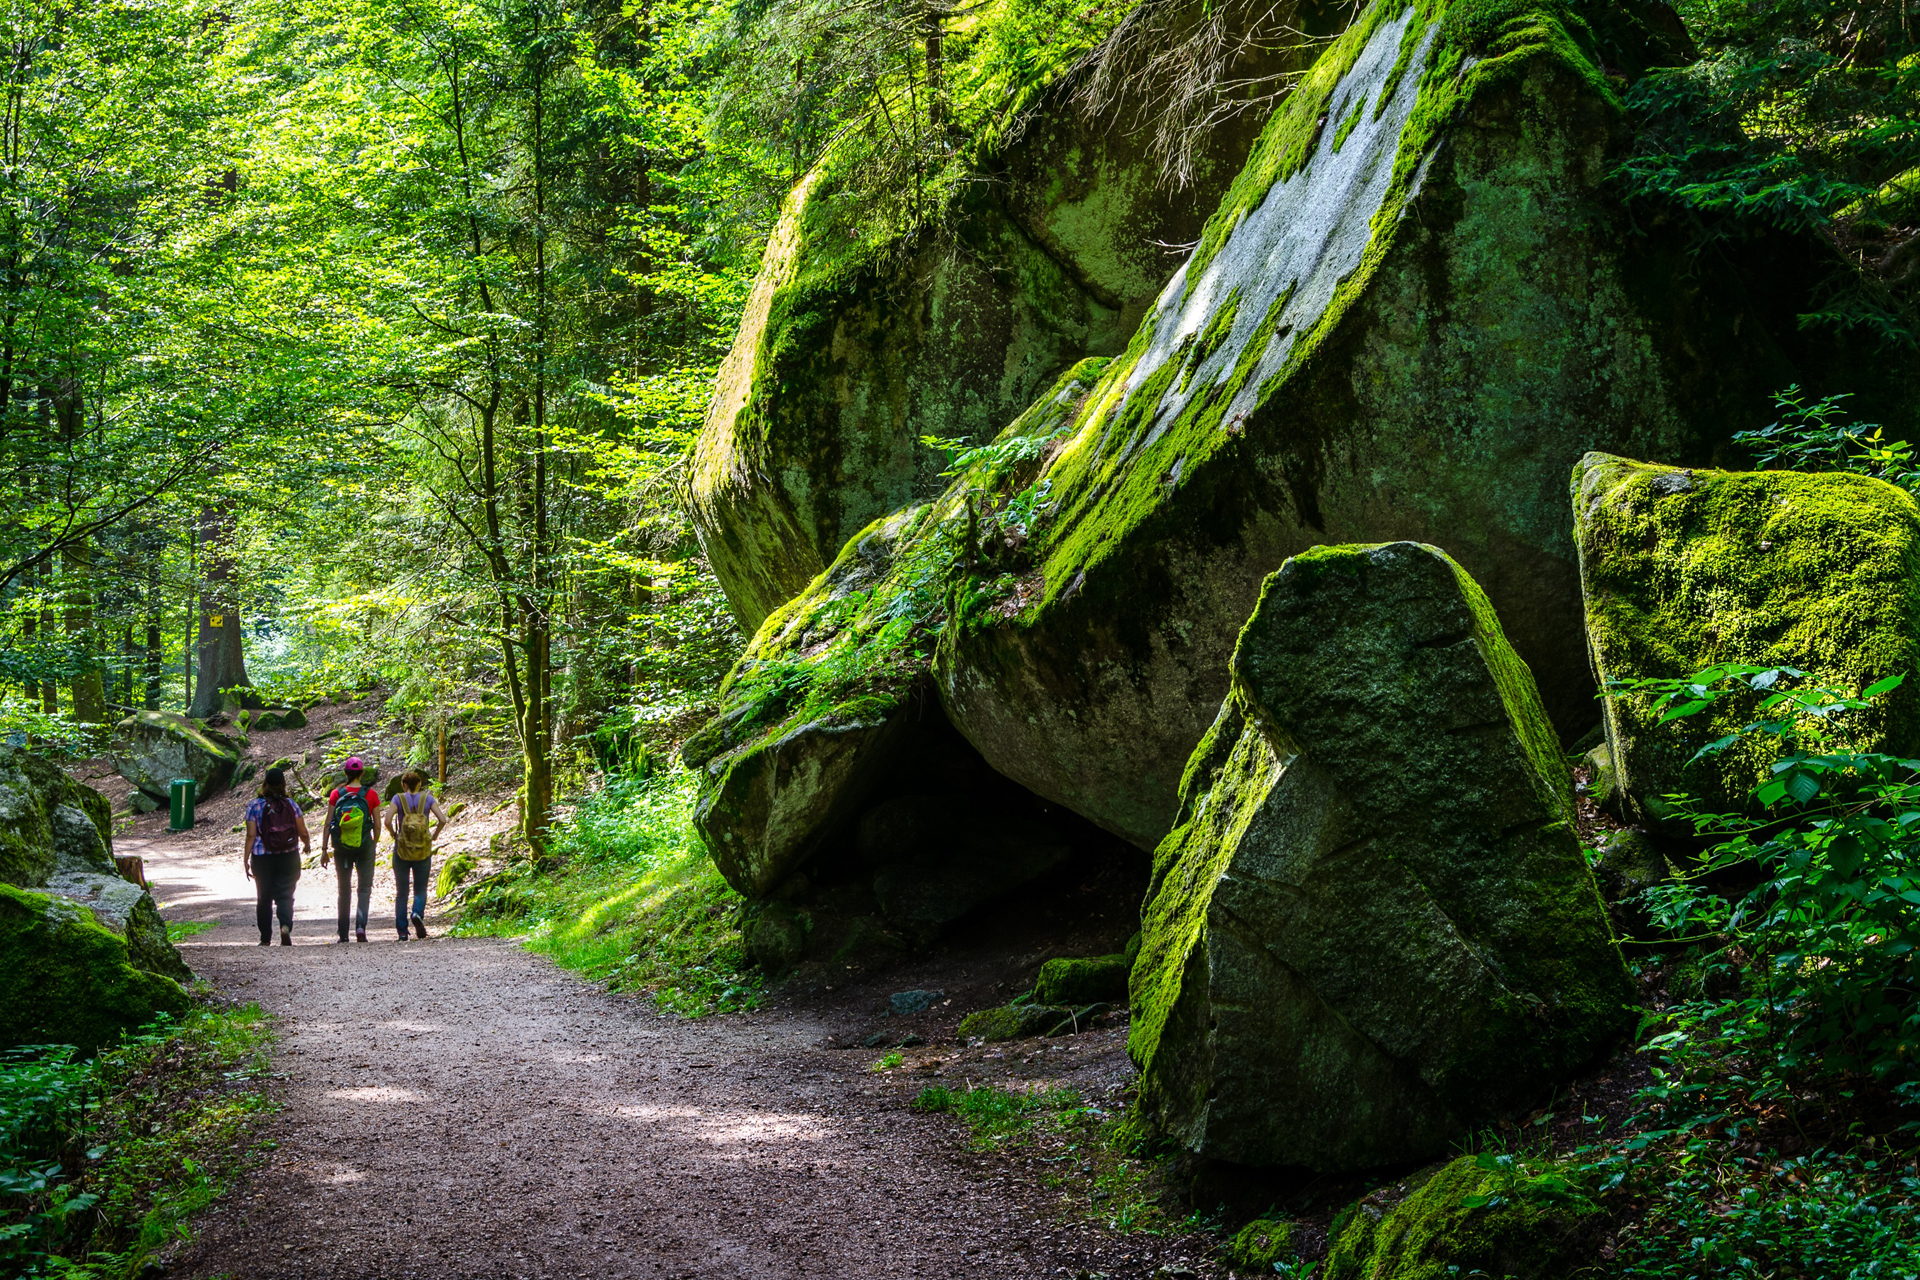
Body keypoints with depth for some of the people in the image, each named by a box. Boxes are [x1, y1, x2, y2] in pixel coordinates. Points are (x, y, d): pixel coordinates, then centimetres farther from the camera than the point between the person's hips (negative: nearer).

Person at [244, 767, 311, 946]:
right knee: (285, 895, 2)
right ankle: (286, 926, -25)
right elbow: (303, 833, 2)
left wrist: (245, 860, -4)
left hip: (262, 858, 0)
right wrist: (307, 845, 22)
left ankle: (266, 939, 19)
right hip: (289, 857, 0)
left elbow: (251, 835, -8)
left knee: (264, 898, 12)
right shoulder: (290, 804, -1)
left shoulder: (255, 805, -4)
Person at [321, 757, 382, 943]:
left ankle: (343, 934, 15)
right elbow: (377, 825, -2)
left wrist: (324, 849, 1)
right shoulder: (371, 795, -6)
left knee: (344, 890, 13)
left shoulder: (336, 794, -4)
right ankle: (361, 925, -14)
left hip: (342, 848, 1)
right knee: (365, 888, 8)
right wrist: (374, 844, 15)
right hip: (364, 847, -1)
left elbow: (328, 824, -4)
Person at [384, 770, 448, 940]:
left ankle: (402, 931, 5)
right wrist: (435, 835, 5)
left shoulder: (398, 799, -4)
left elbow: (387, 821, -18)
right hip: (423, 851, 1)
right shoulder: (427, 798, -1)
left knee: (401, 892, 10)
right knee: (420, 889, 12)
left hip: (402, 851, -1)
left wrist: (393, 834, 1)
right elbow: (442, 819, -11)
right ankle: (418, 914, -17)